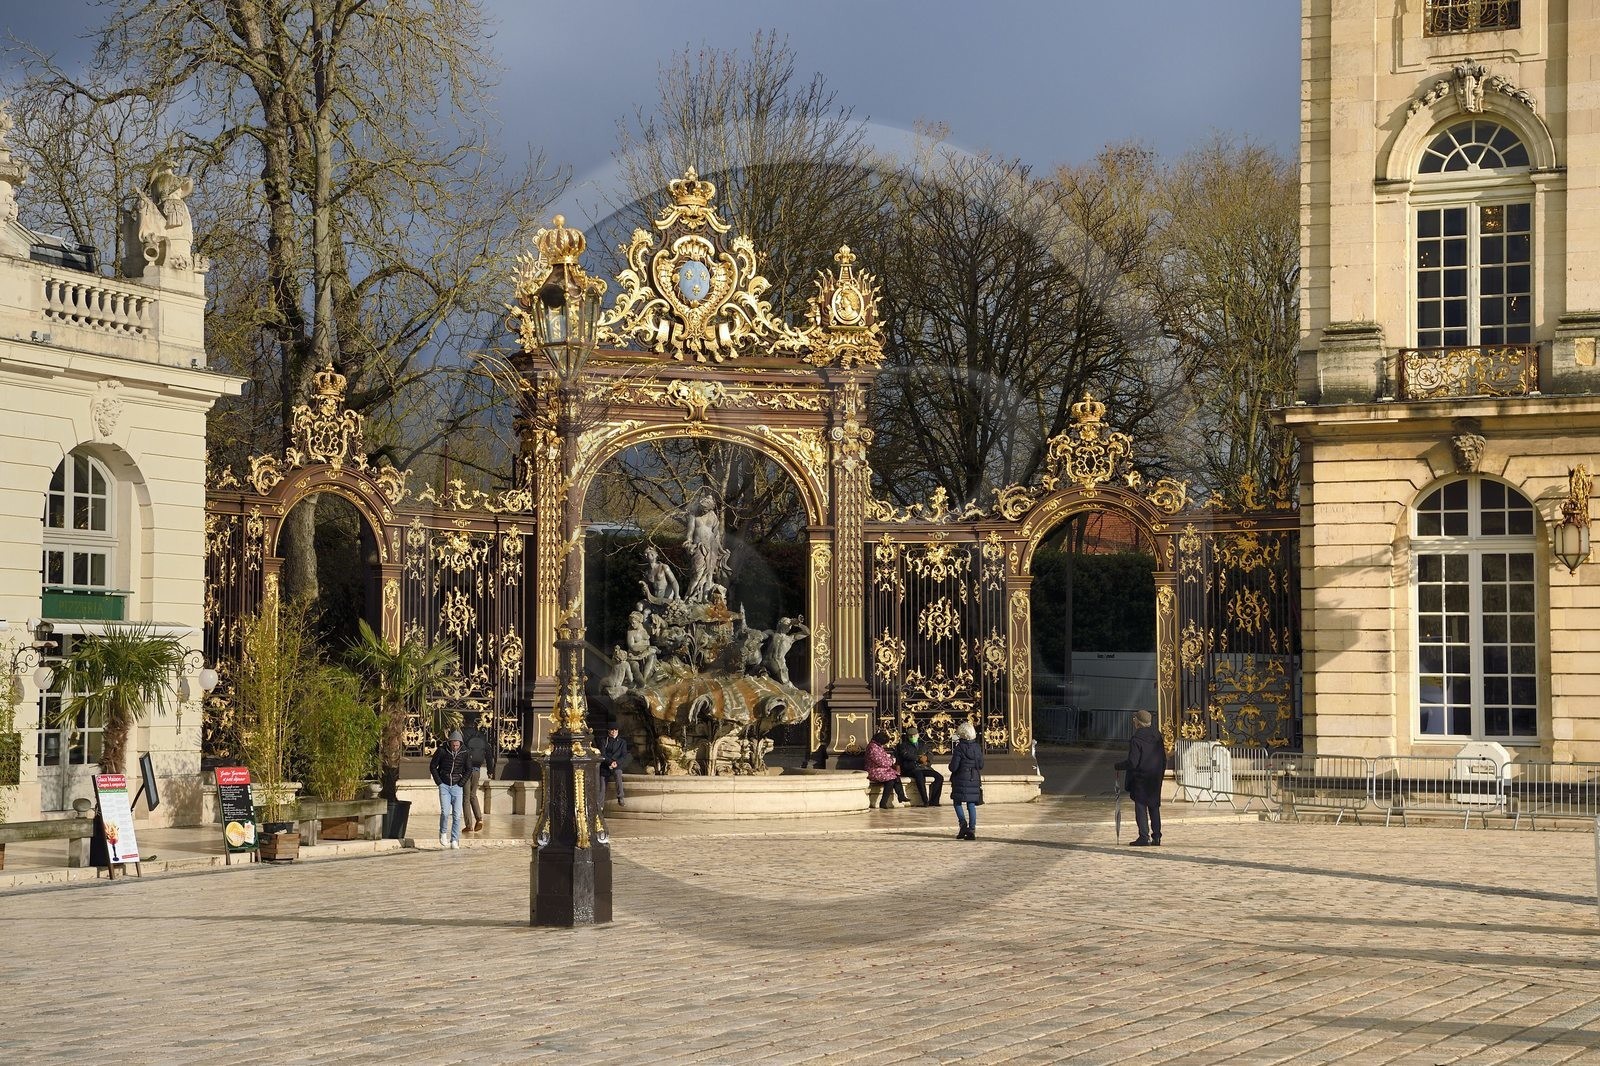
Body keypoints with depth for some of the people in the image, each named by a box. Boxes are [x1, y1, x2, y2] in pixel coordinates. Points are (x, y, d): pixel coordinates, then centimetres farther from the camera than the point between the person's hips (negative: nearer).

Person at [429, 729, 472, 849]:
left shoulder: (464, 753, -3)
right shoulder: (442, 751, -7)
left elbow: (469, 770, 8)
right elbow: (432, 767, 2)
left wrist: (461, 783, -1)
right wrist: (439, 782, -3)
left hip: (457, 786, 1)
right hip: (444, 785, -1)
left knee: (457, 815, -3)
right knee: (445, 812, -15)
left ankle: (454, 840, 4)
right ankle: (443, 833, 11)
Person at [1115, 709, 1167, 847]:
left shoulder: (1136, 739, -18)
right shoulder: (1157, 735, 2)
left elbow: (1132, 762, -20)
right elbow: (1163, 757, 8)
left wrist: (1118, 766, -3)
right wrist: (1161, 773, 19)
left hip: (1140, 778, -6)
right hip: (1156, 778, 6)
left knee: (1140, 806, 1)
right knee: (1154, 806, 13)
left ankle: (1144, 837, -4)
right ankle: (1156, 837, 13)